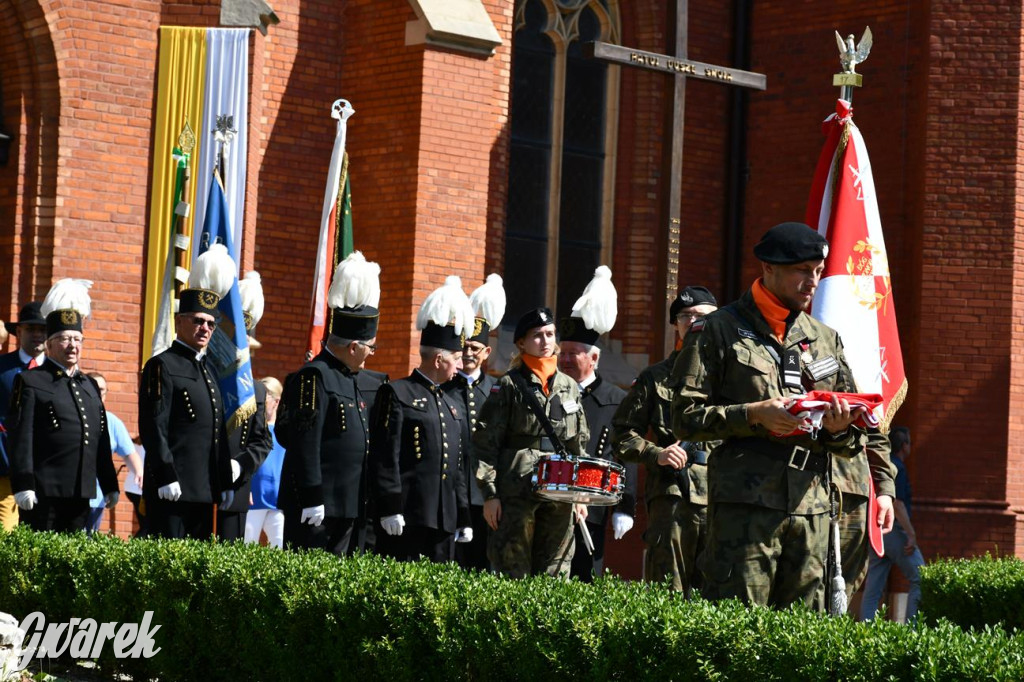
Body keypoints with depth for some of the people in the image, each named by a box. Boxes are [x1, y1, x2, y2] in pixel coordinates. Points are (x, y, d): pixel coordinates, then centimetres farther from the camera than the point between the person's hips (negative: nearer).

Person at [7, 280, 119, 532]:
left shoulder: (90, 386, 19)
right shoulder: (31, 382, 0)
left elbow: (102, 441, 20)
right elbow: (21, 439, -8)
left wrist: (110, 486, 17)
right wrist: (23, 485, -16)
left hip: (81, 494, 6)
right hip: (44, 492, -6)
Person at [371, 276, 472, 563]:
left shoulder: (452, 405, 22)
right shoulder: (398, 394, -2)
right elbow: (385, 457, -9)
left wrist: (464, 518, 18)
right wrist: (390, 508, -16)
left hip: (444, 521, 7)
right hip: (406, 517, -7)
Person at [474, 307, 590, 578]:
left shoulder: (569, 386, 14)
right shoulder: (509, 386, -1)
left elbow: (579, 445, 18)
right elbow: (485, 442, -4)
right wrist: (490, 494, -10)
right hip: (516, 492, -4)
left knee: (556, 574, 5)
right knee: (513, 573, -2)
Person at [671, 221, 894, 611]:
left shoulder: (825, 340, 19)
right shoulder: (719, 331, 4)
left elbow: (852, 443, 21)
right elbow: (686, 417, -3)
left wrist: (839, 429, -3)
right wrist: (754, 414, -15)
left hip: (810, 505, 5)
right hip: (744, 504, -5)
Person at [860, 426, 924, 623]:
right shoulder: (897, 468, -10)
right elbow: (897, 503, -18)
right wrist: (911, 535, -19)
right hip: (894, 530, -9)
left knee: (873, 588, 5)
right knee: (920, 580, -4)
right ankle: (911, 626, -12)